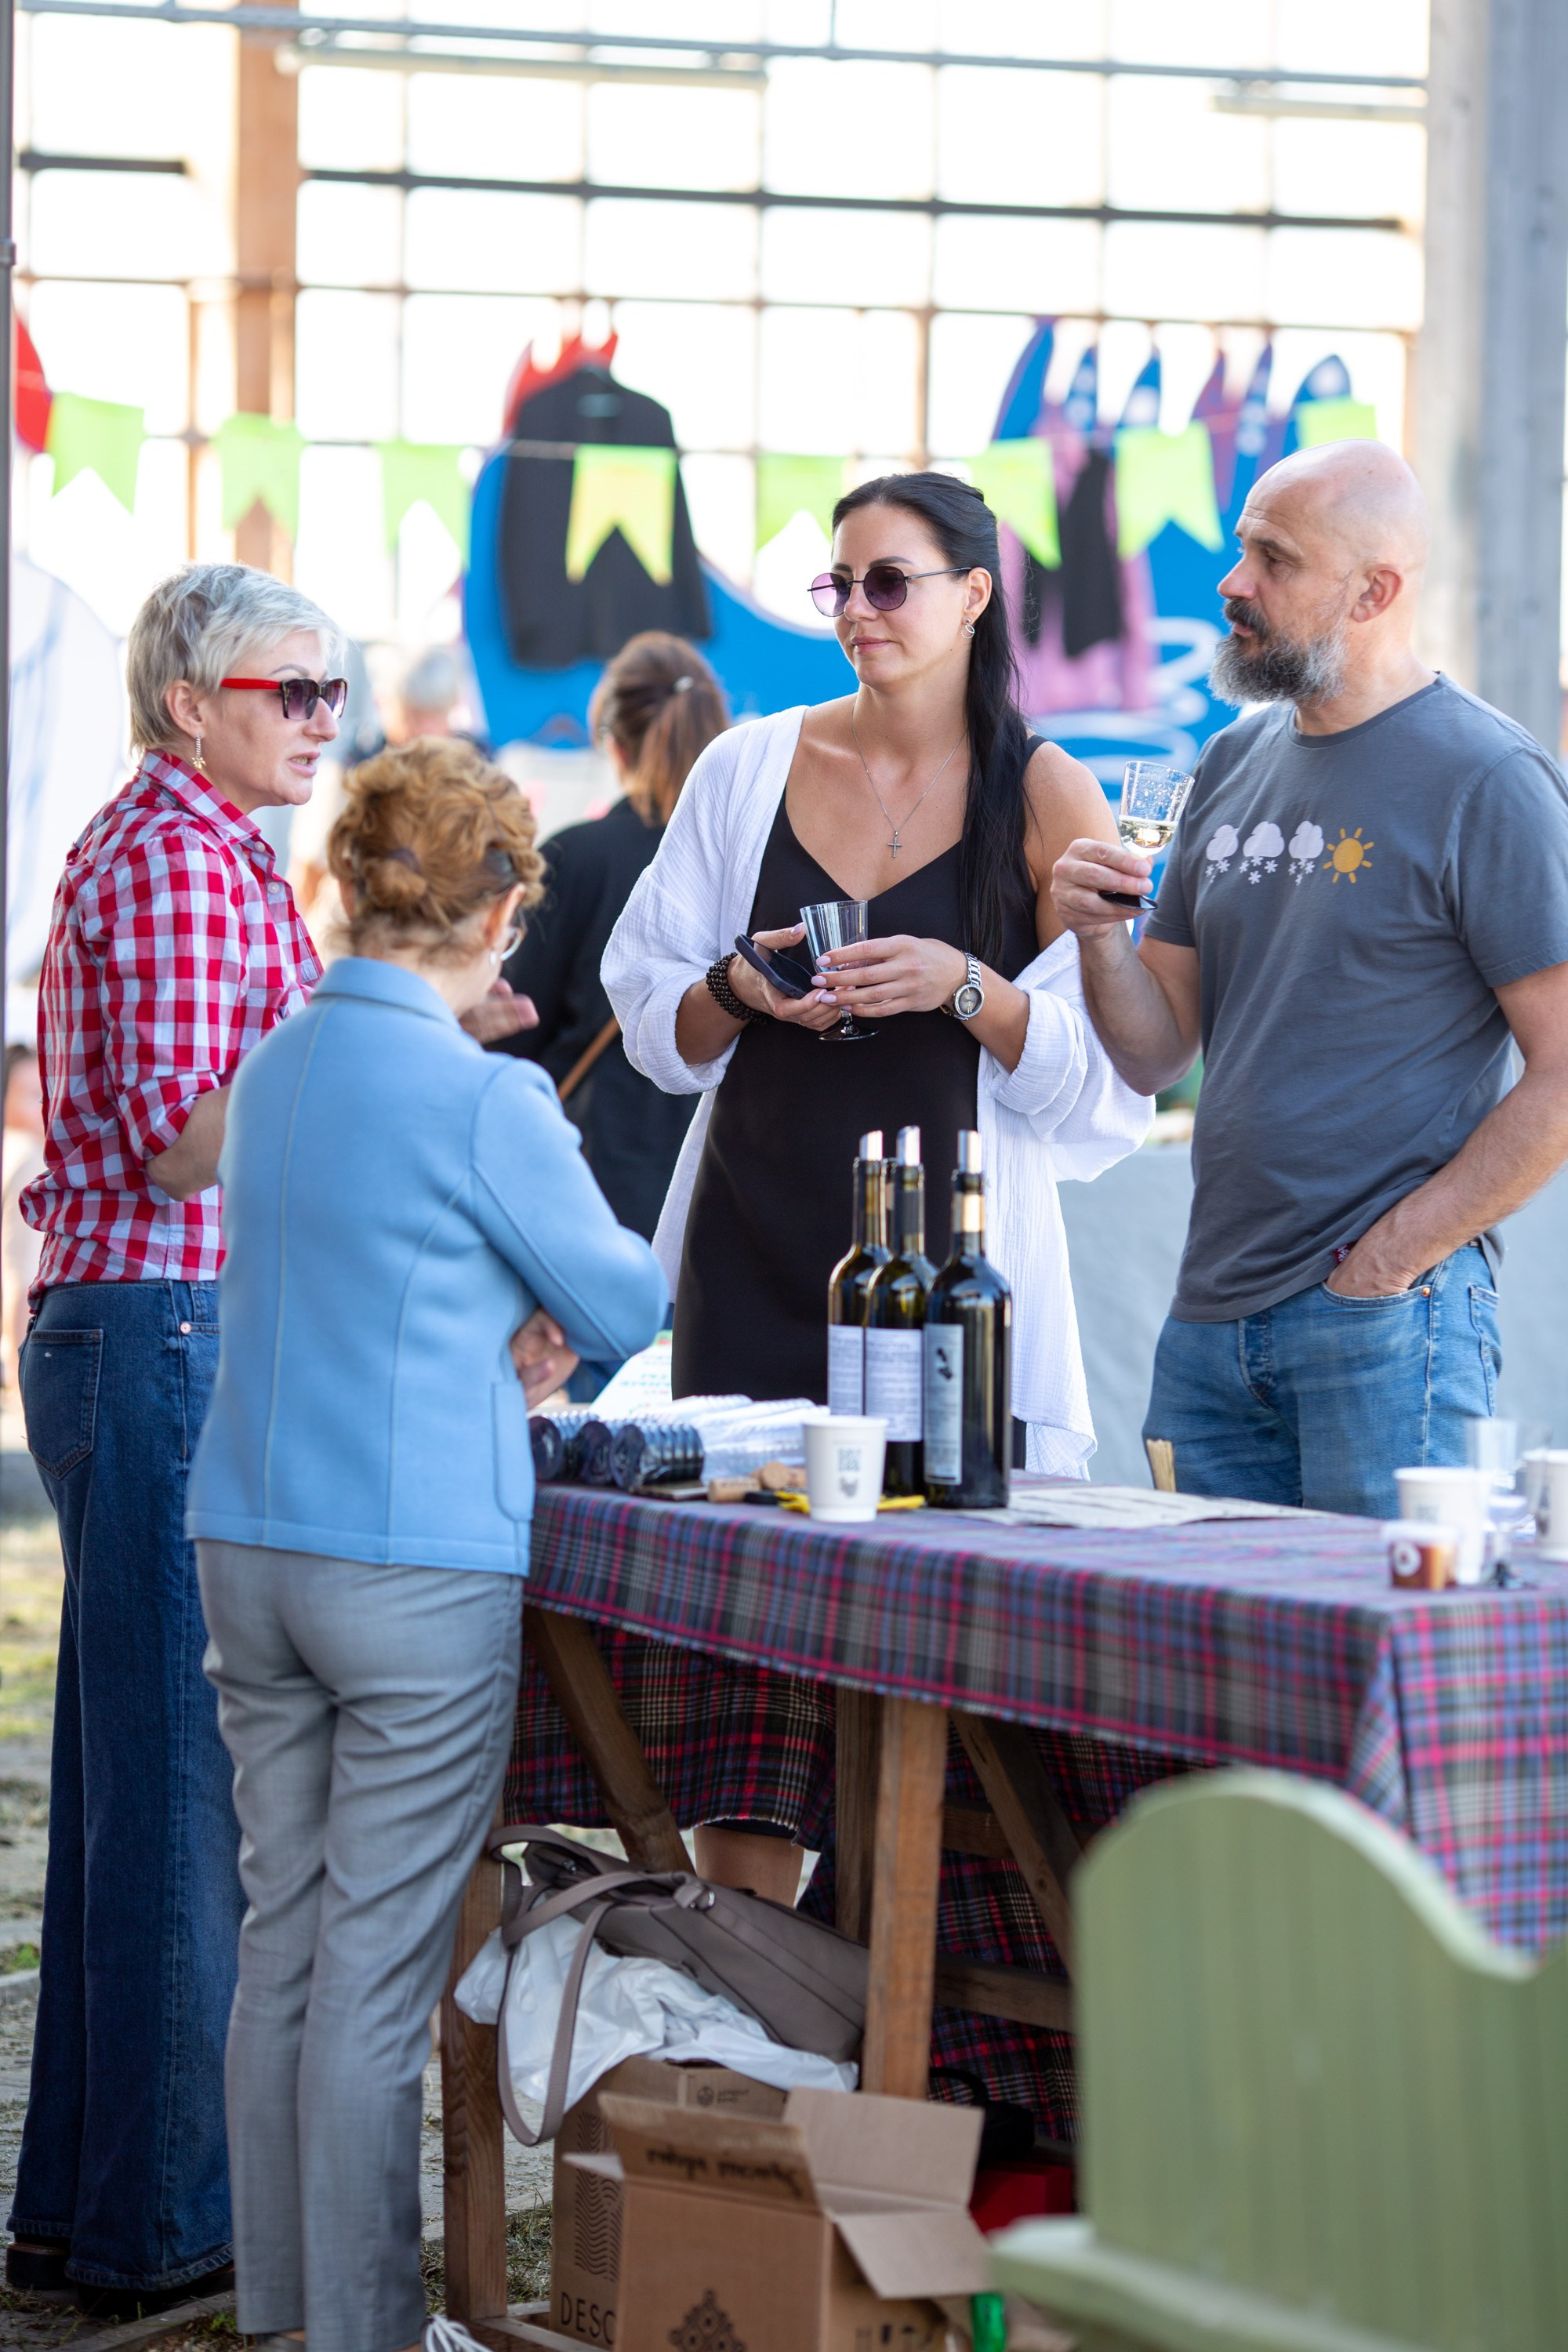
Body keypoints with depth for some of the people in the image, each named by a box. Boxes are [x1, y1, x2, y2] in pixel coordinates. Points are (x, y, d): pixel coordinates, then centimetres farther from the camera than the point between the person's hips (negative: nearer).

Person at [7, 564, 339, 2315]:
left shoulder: (160, 846, 20)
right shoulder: (180, 861, -12)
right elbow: (178, 1141, -20)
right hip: (168, 1339, -11)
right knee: (185, 1783, -6)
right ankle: (159, 2228, 0)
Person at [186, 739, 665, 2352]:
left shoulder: (272, 1071, 9)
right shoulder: (483, 1098, -13)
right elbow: (624, 1308, -2)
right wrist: (555, 1319, 19)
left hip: (250, 1543, 7)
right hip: (418, 1567, -7)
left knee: (281, 1939, 12)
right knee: (377, 1965, -1)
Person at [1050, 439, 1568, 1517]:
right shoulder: (1235, 761, 14)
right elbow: (1156, 1053, 16)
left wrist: (1393, 1257, -14)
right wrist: (1103, 938, -4)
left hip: (1391, 1323, -7)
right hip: (1212, 1318, 7)